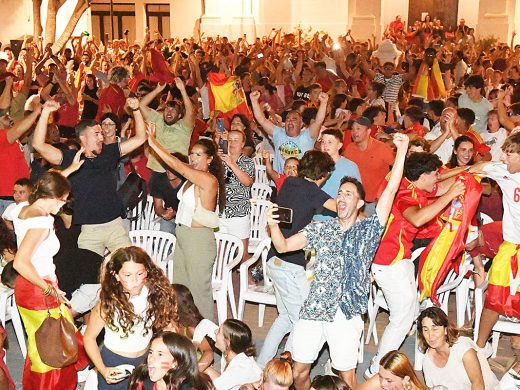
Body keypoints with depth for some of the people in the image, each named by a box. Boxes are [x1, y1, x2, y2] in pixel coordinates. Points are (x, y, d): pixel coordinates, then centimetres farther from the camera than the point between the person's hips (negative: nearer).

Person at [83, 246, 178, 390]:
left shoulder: (155, 293, -16)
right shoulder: (108, 304, -23)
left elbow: (167, 323, -3)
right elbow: (89, 337, -12)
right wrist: (103, 370, -20)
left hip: (145, 360, 3)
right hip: (114, 364, -3)